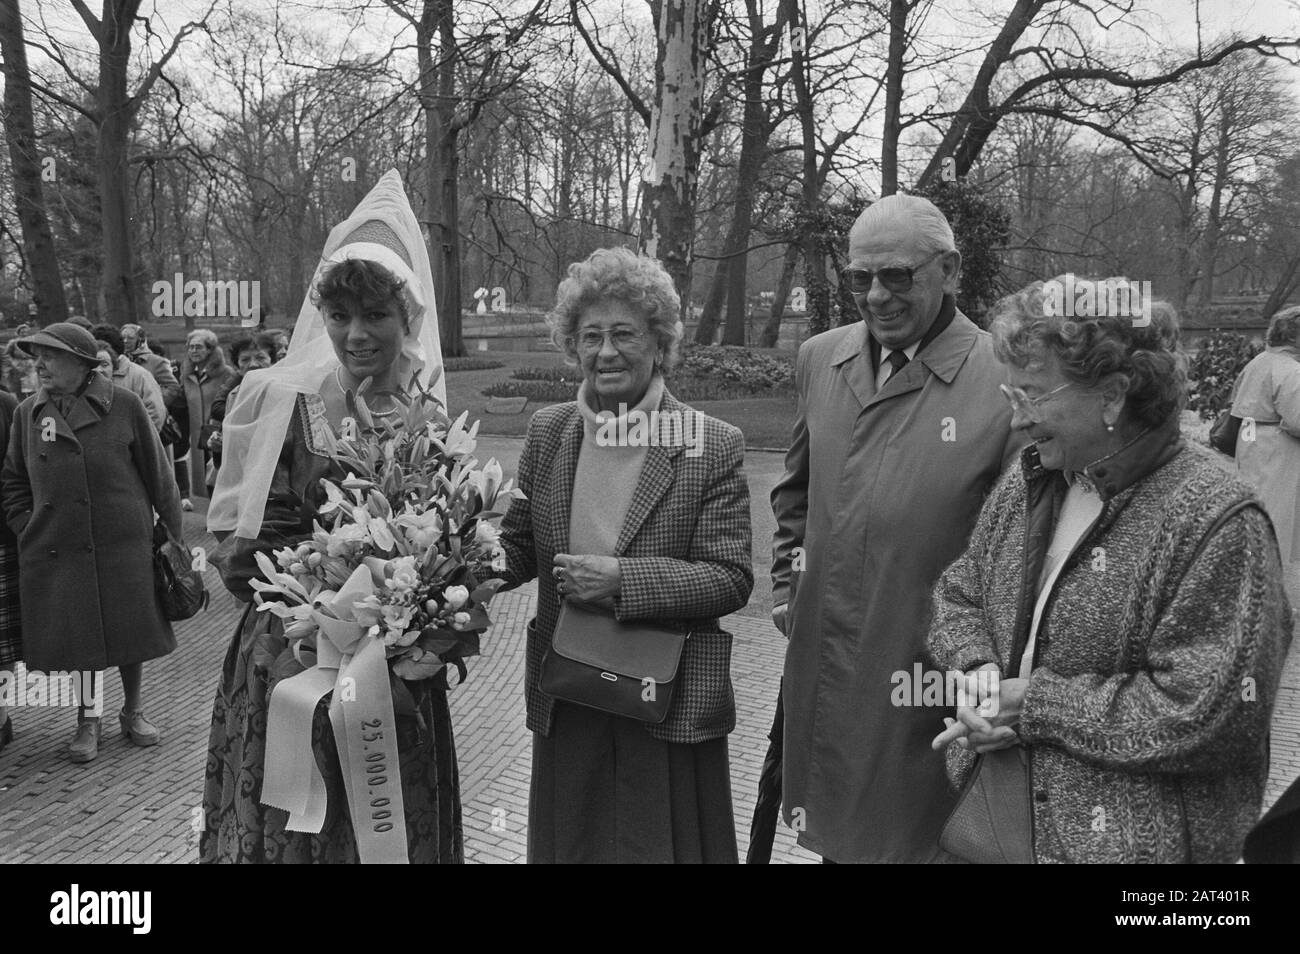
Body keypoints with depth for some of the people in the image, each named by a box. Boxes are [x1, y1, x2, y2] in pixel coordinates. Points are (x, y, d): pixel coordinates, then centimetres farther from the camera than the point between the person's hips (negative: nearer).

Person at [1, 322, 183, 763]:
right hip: (55, 551, 2)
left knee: (129, 631, 9)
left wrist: (172, 532, 2)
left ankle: (133, 710, 30)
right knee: (81, 635, 7)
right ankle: (89, 718, 25)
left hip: (123, 545, -2)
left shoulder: (123, 405, -5)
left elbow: (156, 473, 0)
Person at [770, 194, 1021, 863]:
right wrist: (787, 582, 11)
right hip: (820, 669, 5)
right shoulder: (820, 360, 4)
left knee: (913, 837, 12)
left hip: (927, 674, -5)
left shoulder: (1005, 383, -15)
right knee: (833, 834, 21)